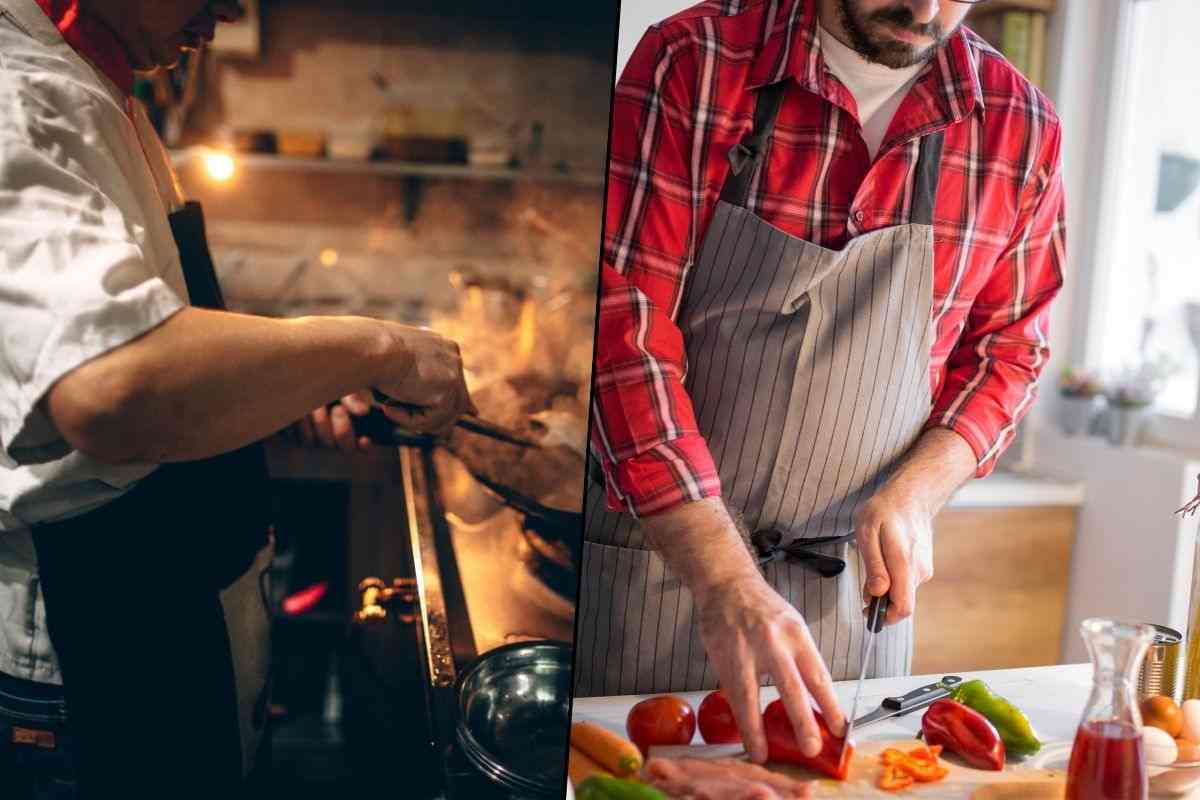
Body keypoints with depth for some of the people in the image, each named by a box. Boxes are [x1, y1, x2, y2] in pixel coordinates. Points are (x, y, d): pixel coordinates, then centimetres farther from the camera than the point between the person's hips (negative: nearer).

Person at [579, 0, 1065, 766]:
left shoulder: (1020, 128, -3)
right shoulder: (692, 62, -12)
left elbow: (1007, 349, 9)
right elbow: (622, 327, -18)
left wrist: (915, 494, -9)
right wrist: (726, 583, -25)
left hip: (855, 579, 3)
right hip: (659, 551, -2)